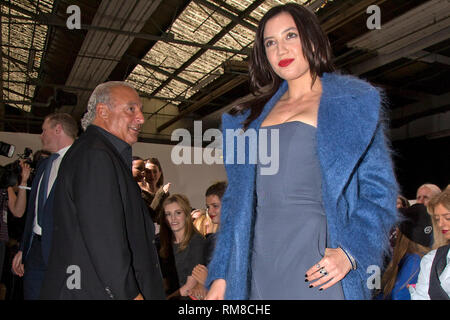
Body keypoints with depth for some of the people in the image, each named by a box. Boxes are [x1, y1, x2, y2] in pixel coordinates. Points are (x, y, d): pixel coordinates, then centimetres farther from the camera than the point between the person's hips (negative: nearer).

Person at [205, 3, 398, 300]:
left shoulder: (353, 102, 4)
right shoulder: (252, 117, 14)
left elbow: (379, 188, -1)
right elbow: (237, 197, 12)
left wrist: (350, 251, -16)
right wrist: (220, 274, 5)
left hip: (319, 264, -3)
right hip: (261, 262, 4)